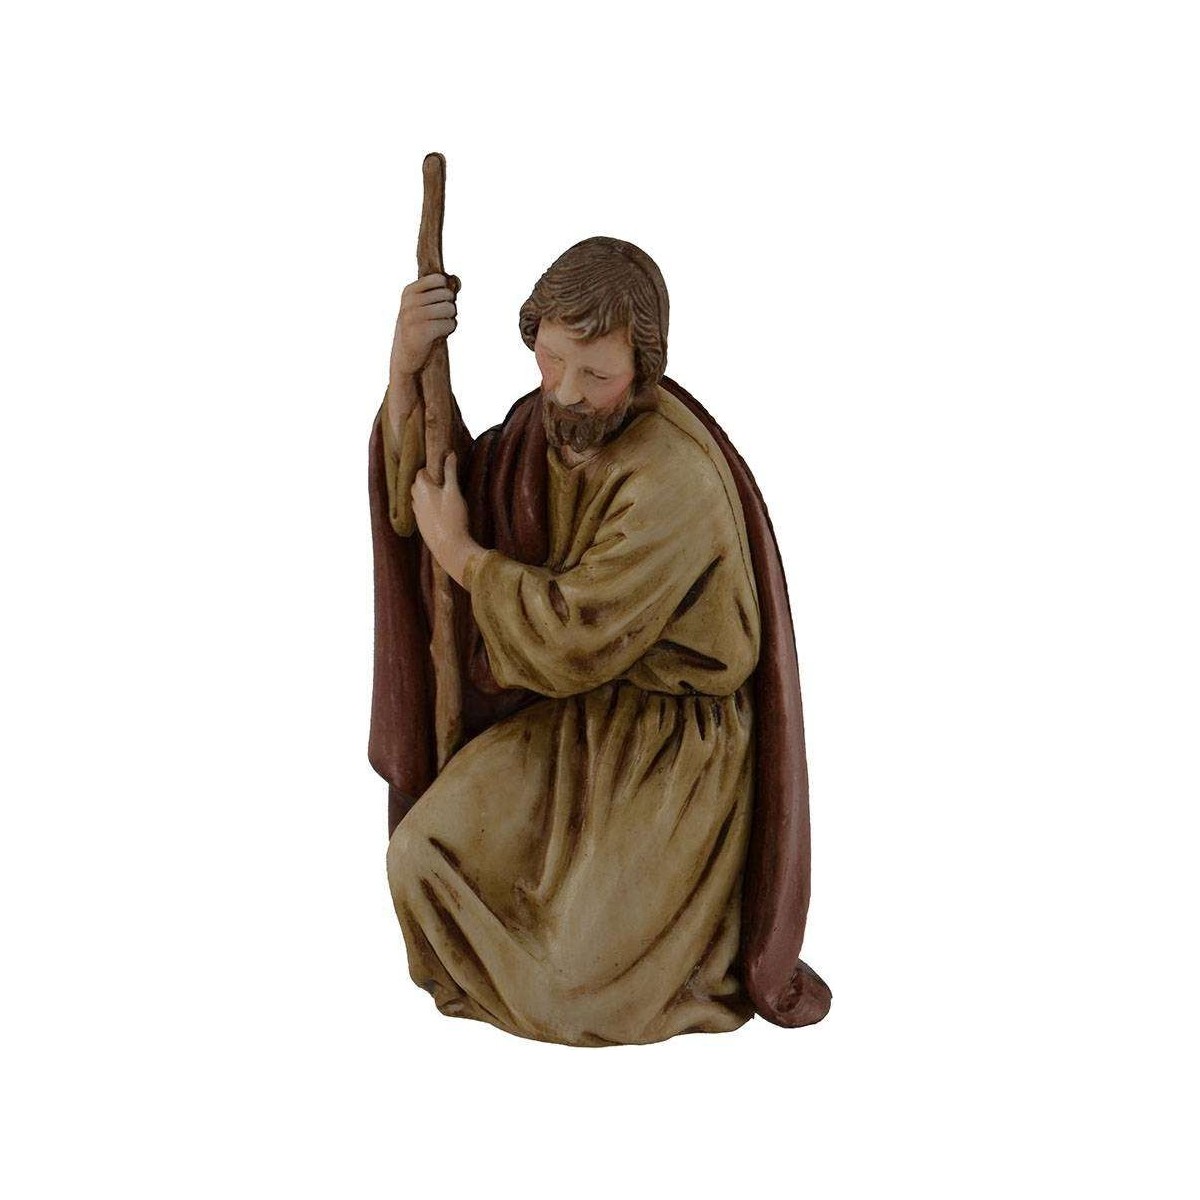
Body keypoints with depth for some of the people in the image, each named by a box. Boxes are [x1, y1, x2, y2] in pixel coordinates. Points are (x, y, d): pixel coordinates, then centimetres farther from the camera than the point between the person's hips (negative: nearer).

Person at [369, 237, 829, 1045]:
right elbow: (434, 500, 4)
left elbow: (571, 641, -27)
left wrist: (457, 550, -14)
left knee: (573, 977, -12)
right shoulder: (549, 419, -4)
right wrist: (407, 371, -12)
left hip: (672, 736, -7)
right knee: (425, 859, -8)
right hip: (567, 709, 7)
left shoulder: (675, 483, -29)